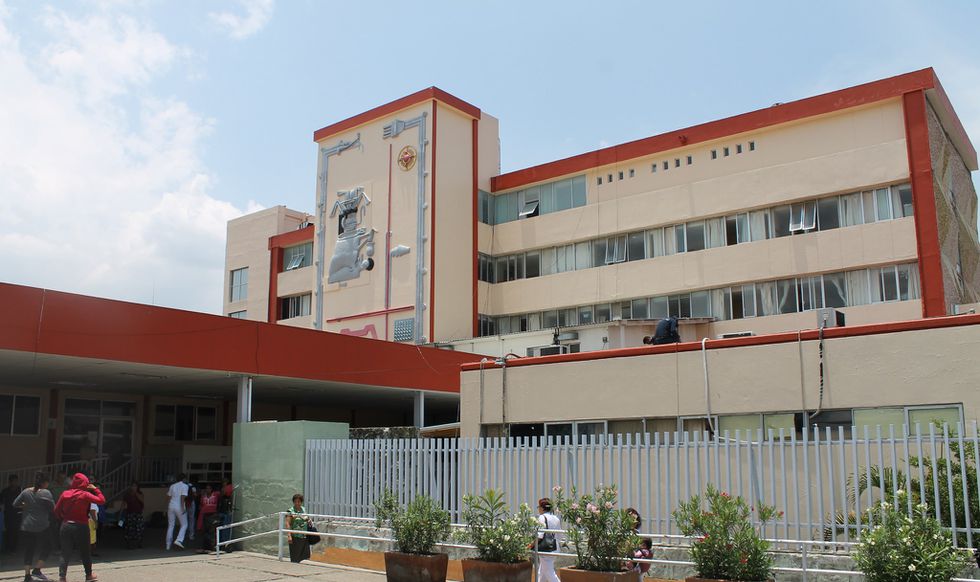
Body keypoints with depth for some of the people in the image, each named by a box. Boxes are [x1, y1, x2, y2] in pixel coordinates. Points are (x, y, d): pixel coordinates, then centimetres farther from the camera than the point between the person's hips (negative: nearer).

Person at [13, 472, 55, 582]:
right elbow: (53, 508, -11)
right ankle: (37, 570, 2)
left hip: (26, 526, 5)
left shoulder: (26, 491, 2)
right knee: (46, 547, 11)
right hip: (41, 526, -5)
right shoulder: (45, 493, -12)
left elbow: (15, 504, 8)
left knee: (28, 550, 12)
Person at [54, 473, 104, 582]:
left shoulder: (65, 494, 0)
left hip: (66, 526, 3)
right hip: (81, 527, -3)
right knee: (85, 552, 13)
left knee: (65, 554, 8)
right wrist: (95, 489, -3)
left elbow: (56, 510, 4)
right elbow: (101, 500, -14)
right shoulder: (85, 495, -12)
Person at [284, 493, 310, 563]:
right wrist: (289, 536, -22)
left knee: (305, 556, 5)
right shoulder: (290, 511, -5)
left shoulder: (304, 509, 11)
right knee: (295, 557, -2)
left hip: (305, 536, 5)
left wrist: (308, 521, 3)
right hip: (295, 536, -5)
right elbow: (287, 524, -12)